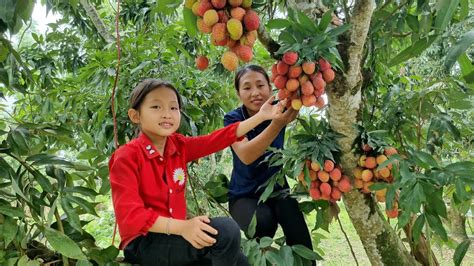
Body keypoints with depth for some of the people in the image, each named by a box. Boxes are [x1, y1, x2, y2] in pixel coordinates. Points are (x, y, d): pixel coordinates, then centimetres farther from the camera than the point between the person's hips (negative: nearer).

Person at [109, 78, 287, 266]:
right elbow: (130, 216, -24)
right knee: (225, 230, -19)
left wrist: (261, 116, -3)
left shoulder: (179, 146, 3)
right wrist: (182, 227, -33)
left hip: (172, 236, 7)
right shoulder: (126, 157, -17)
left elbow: (218, 139, 1)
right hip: (143, 243, -7)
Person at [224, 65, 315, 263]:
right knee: (263, 221, -32)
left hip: (277, 189, 2)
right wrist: (277, 124, -43)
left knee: (299, 237, -25)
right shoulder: (233, 119, -13)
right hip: (244, 195, -1)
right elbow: (246, 155, -31)